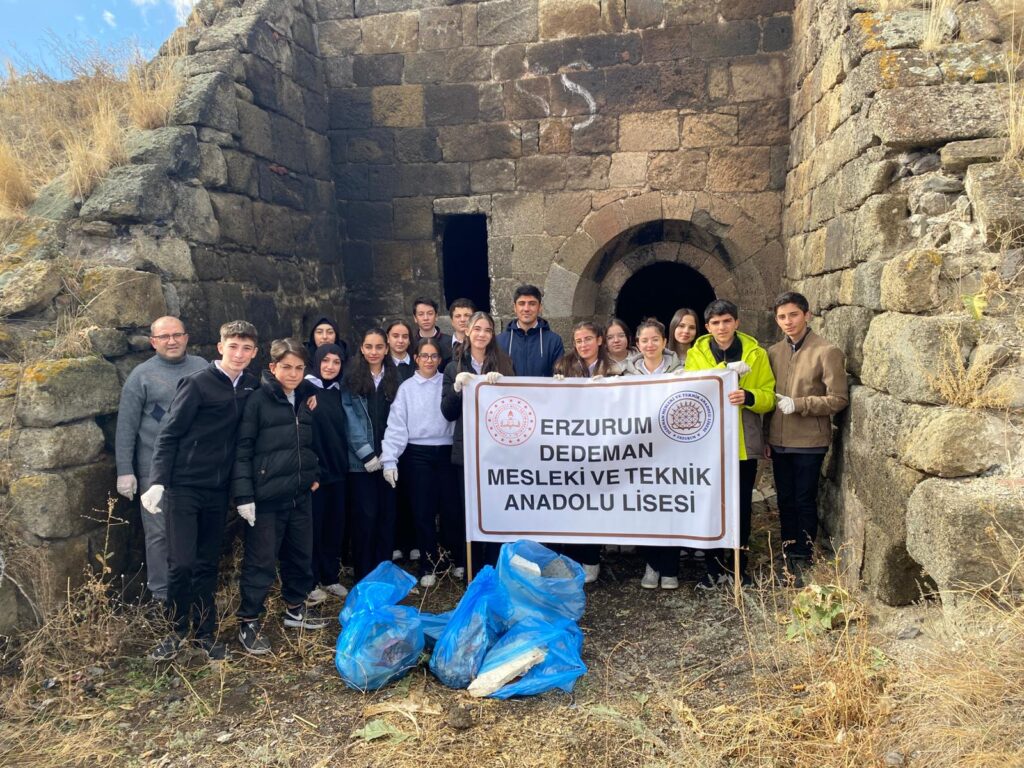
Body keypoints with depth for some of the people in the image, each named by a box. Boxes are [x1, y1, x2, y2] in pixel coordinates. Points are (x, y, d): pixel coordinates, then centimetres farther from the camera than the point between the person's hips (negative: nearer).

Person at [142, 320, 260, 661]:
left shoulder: (251, 387, 5)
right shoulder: (197, 384, -10)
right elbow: (169, 434, -9)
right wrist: (157, 482, -16)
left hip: (218, 490, 4)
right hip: (184, 486, -4)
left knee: (208, 563, 11)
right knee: (182, 562, -6)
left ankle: (206, 632, 22)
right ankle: (177, 630, 14)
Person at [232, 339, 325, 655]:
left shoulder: (306, 400, 10)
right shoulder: (258, 399, -9)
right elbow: (242, 449, -12)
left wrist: (315, 474, 10)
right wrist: (244, 495, -16)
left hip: (301, 494, 6)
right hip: (266, 497, -6)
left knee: (301, 554, 16)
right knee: (261, 561, 1)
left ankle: (295, 609, 34)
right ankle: (249, 622, 16)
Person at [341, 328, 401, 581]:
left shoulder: (394, 377, 10)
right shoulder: (351, 378, 1)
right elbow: (351, 419, -5)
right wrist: (367, 454, -11)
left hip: (387, 459, 3)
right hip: (361, 460, -3)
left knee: (387, 514, 5)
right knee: (365, 515, -3)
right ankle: (363, 575, 10)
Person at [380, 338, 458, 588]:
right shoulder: (406, 388, 4)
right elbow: (397, 425, -1)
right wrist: (390, 459, -9)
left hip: (446, 451, 0)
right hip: (418, 454, 0)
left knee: (451, 507, 7)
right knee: (423, 510, 6)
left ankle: (458, 560, 26)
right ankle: (428, 566, 19)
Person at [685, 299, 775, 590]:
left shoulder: (755, 353, 3)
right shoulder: (696, 354, 3)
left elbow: (769, 396, -1)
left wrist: (749, 397, -22)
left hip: (743, 443, 0)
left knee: (741, 508, 9)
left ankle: (738, 566, 25)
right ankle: (715, 567, 19)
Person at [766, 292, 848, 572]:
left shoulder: (827, 352, -8)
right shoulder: (773, 352, 8)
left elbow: (839, 399, -11)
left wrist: (798, 404, -19)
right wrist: (766, 438, 10)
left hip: (809, 441, -5)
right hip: (779, 441, 5)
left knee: (805, 502, 4)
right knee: (785, 501, 13)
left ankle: (803, 560, 17)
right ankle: (788, 555, 26)